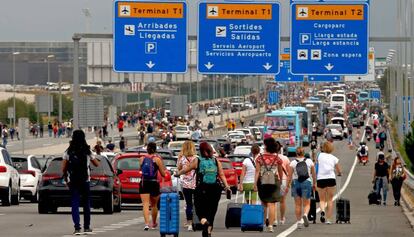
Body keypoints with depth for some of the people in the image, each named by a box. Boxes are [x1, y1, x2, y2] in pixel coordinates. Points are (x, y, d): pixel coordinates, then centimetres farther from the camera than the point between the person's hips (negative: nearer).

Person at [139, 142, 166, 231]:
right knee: (154, 205, 18)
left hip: (144, 183, 0)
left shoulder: (142, 159, 2)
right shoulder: (157, 159, -6)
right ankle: (154, 223, 34)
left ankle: (147, 223, -26)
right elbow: (163, 174, -2)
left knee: (145, 204, -7)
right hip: (154, 183, 0)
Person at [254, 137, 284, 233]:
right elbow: (280, 172, 11)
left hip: (262, 182, 1)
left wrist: (255, 184, -5)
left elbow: (257, 171, -5)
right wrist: (280, 180, 27)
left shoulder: (260, 158, -2)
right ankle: (270, 225, -12)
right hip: (274, 182, -1)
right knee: (272, 204, -3)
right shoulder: (277, 159, 1)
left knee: (264, 204, 17)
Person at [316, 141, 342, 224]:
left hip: (320, 179, 0)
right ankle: (328, 219, 6)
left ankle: (322, 210, -22)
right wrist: (339, 174, 34)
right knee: (330, 199, 10)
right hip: (331, 178, 0)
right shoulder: (334, 158, 6)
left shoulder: (319, 156, 4)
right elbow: (339, 171, 11)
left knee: (322, 199, 9)